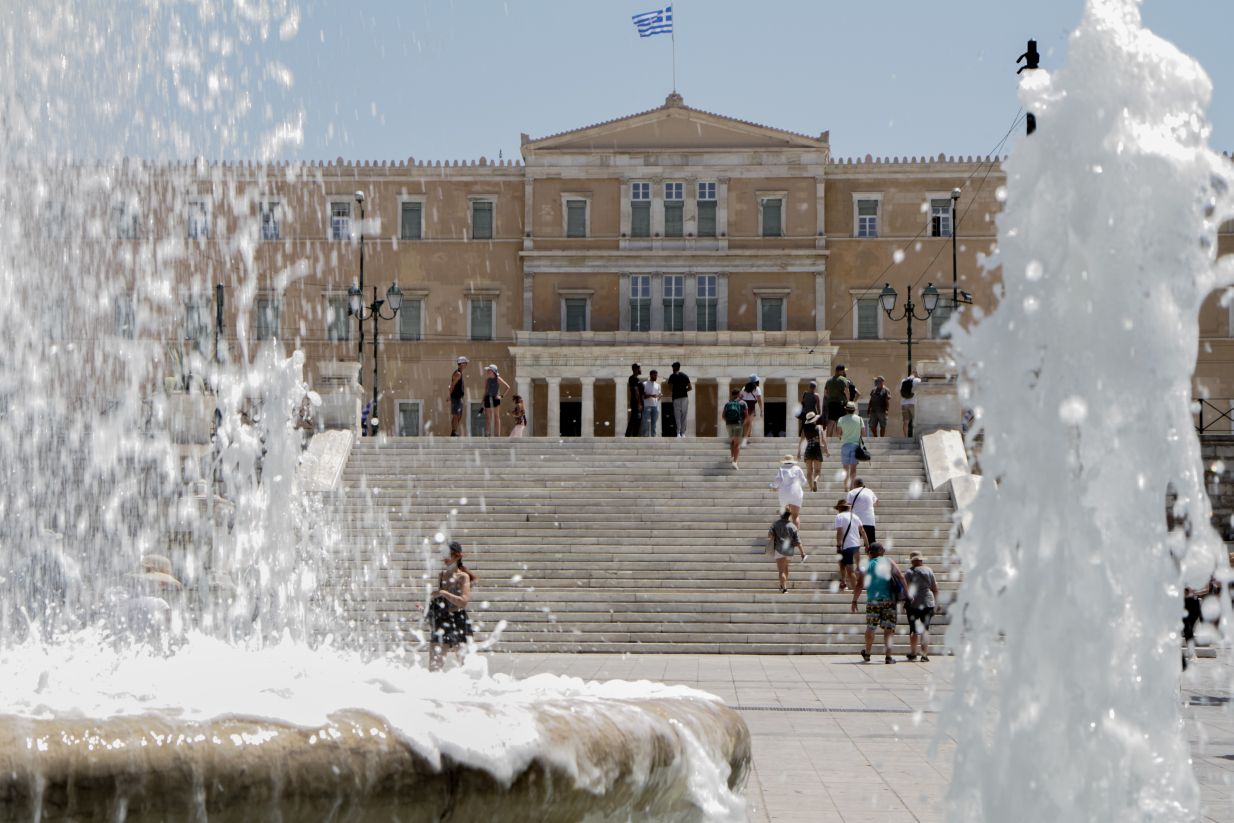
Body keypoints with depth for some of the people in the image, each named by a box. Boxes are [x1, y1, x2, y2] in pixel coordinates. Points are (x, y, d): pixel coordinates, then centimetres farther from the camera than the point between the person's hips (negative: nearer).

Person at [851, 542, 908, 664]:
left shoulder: (866, 565, 5)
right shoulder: (888, 562, 5)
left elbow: (859, 585, 1)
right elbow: (900, 577, -5)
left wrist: (854, 601, 6)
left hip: (872, 600, 1)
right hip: (888, 599, -1)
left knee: (870, 627, 14)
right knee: (888, 628, 0)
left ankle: (867, 653, 31)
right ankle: (888, 656, -13)